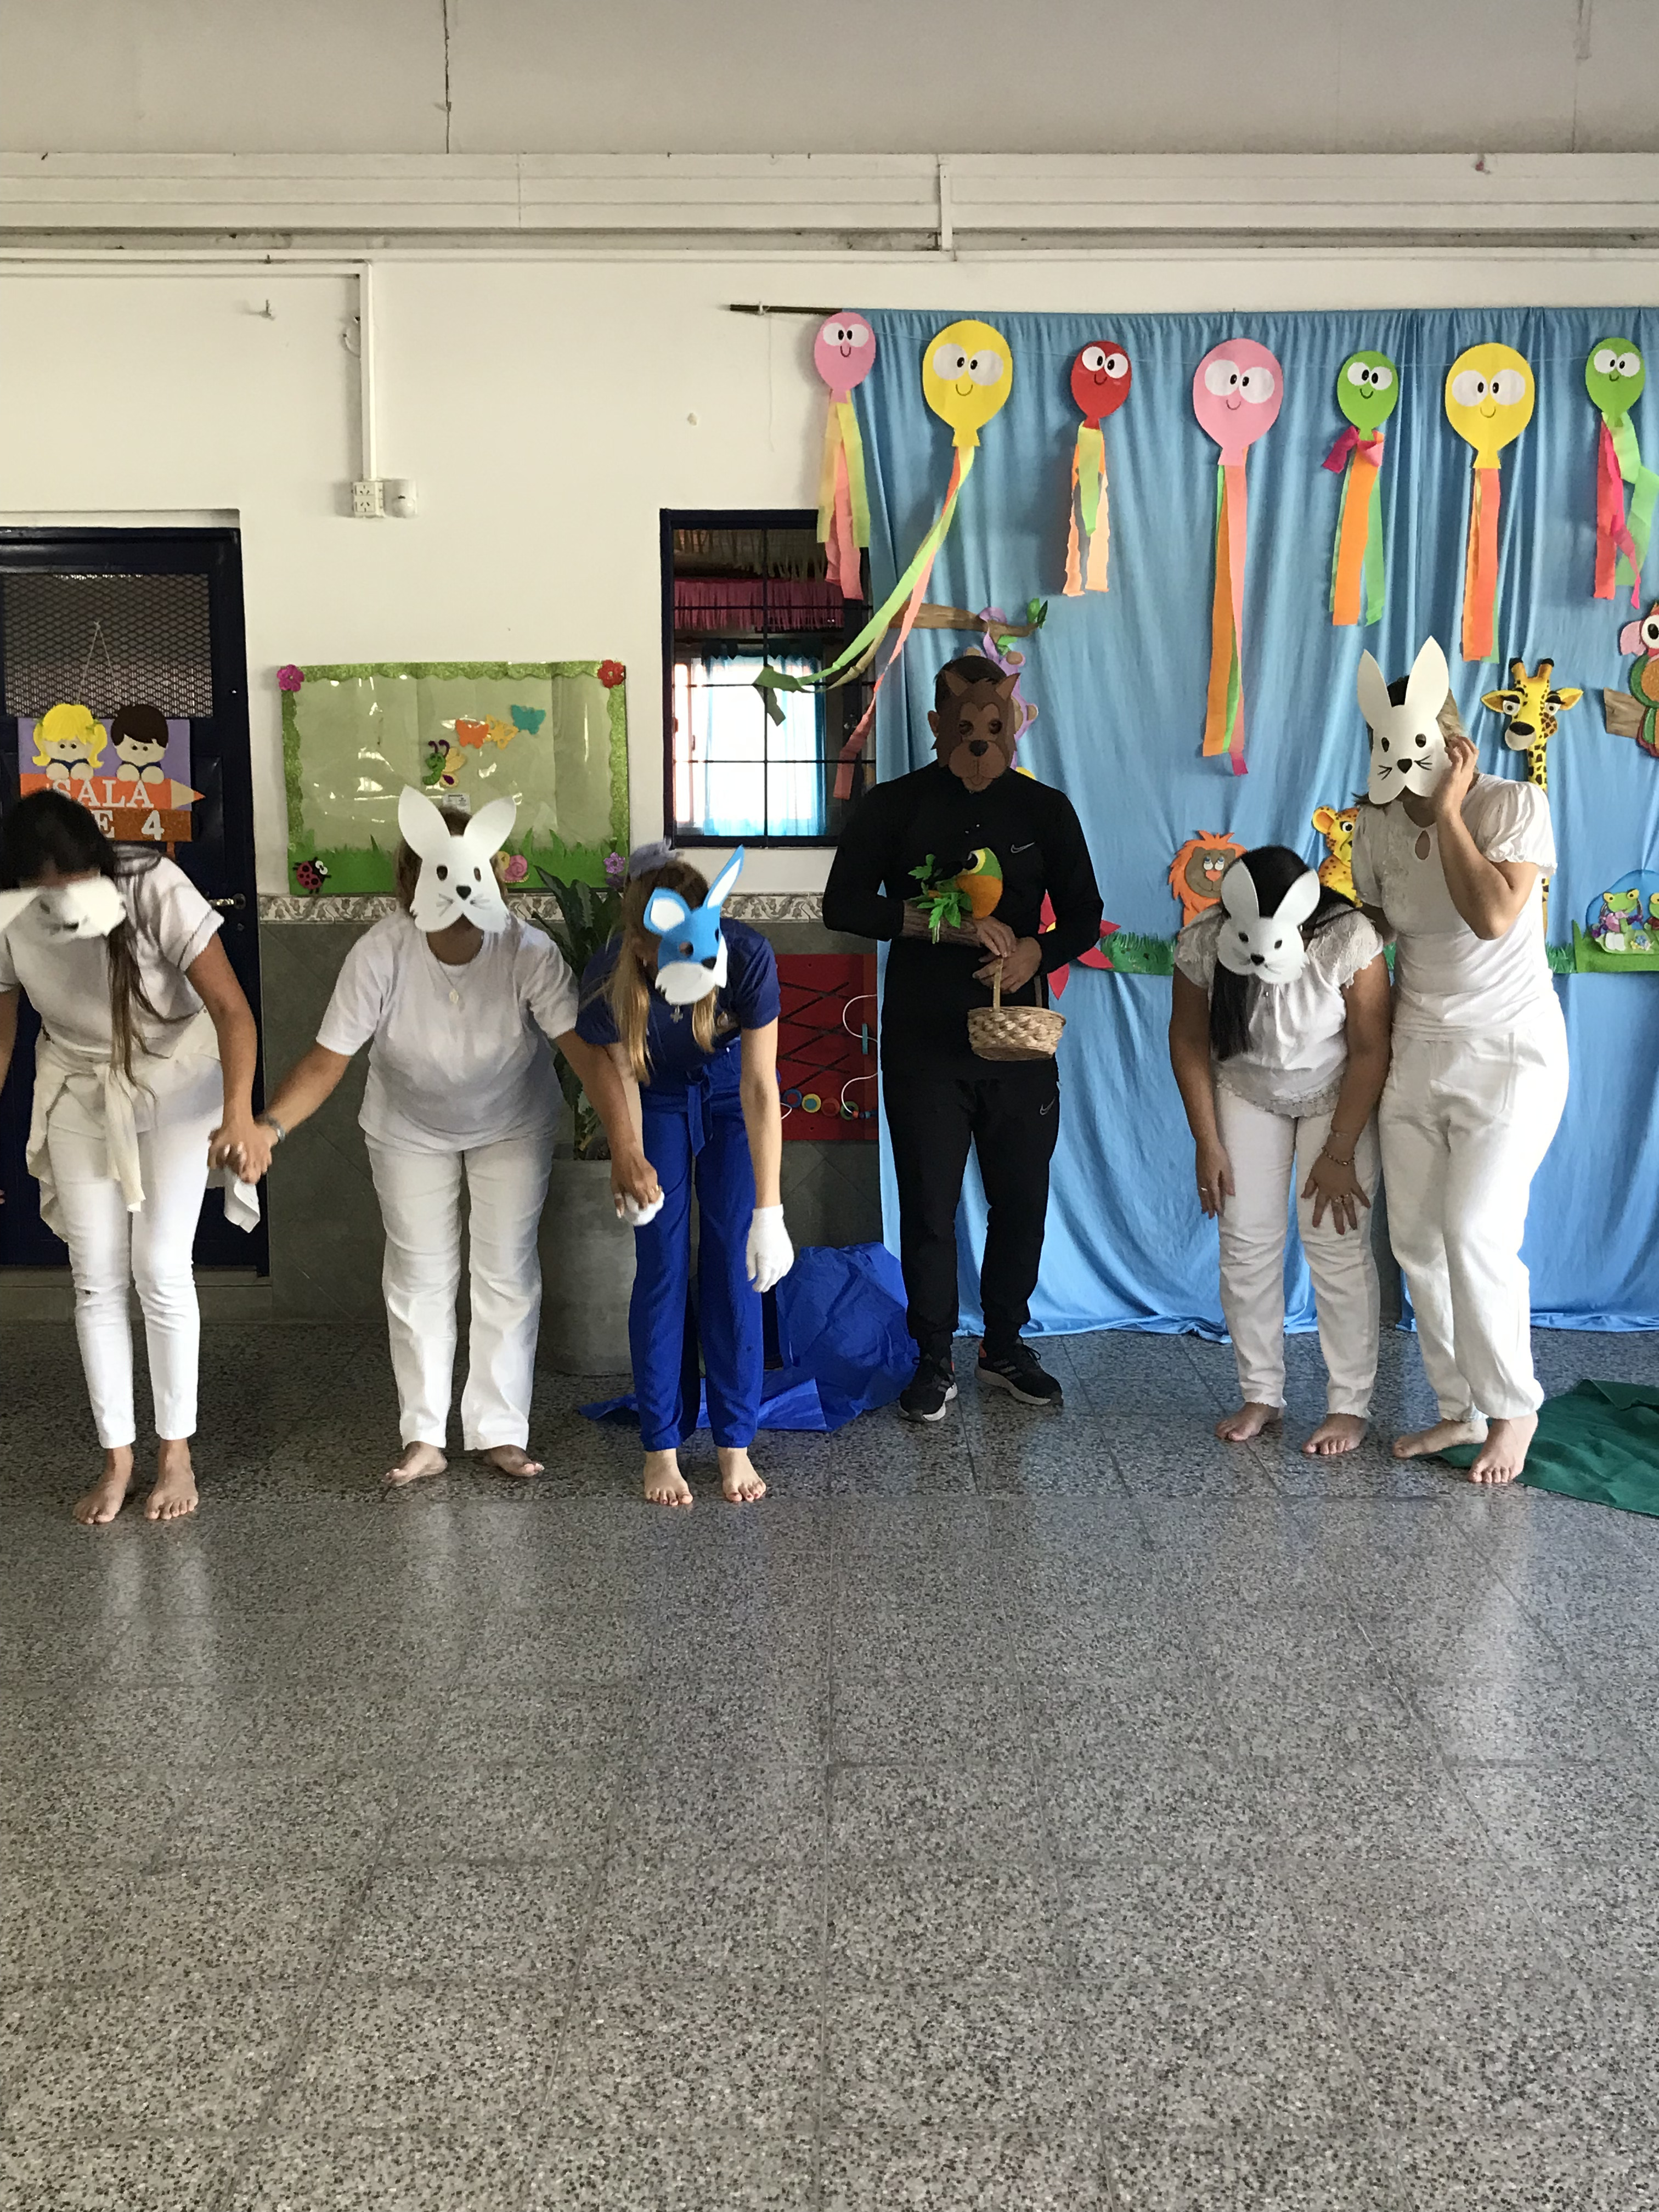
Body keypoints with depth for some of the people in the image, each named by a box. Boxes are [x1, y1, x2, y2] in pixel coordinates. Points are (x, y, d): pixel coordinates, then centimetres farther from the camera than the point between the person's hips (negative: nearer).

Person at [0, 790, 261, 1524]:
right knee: (96, 1278, 2)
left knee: (160, 1269, -7)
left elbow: (230, 1007, -29)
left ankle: (176, 1450, 10)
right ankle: (117, 1457, 15)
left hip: (176, 1082, -3)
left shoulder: (156, 891, -28)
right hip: (78, 1093, 3)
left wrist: (239, 1109, -39)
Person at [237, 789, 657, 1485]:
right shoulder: (379, 954, -29)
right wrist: (269, 1125, -45)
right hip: (410, 1129, 1)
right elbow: (328, 1059, -28)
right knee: (420, 1276, 6)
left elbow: (586, 1050, -36)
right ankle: (424, 1438, 19)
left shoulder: (528, 950, -31)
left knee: (507, 1273, 3)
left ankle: (500, 1433, 16)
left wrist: (624, 1149, -45)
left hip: (512, 1125, 0)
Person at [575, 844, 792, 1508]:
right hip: (660, 1100, 0)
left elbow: (761, 1088, -32)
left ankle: (735, 1443, 9)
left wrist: (769, 1215, -32)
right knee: (661, 1264, -3)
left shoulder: (748, 956, -36)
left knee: (733, 1263, -2)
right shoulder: (611, 980, -33)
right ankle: (661, 1446, 8)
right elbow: (623, 1079, -14)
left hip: (731, 1097, 0)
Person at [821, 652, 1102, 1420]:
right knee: (928, 1202, 3)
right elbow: (843, 903, -10)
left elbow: (1084, 916, 9)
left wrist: (1036, 952, -13)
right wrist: (947, 926, -20)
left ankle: (1004, 1347, 26)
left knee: (1022, 1198, 8)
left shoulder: (1044, 809, 6)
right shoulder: (895, 806, -1)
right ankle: (934, 1359, 17)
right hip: (923, 1036, -2)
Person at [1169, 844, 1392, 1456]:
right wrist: (1209, 1145, -8)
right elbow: (1189, 1041, -9)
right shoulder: (1202, 944, -23)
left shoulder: (1349, 941, -30)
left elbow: (1369, 1050, -21)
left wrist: (1339, 1153, -19)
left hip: (1338, 1093, -2)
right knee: (1245, 1243, -1)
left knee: (1335, 1241, -9)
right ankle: (1261, 1396, 11)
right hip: (1247, 1090, 3)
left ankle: (1350, 1406, 2)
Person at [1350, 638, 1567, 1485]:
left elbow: (1493, 916, -27)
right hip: (1415, 1055, 5)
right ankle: (1460, 1409, 19)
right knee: (1416, 1239, 4)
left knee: (1476, 1234, -13)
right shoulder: (1377, 825, 1)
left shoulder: (1514, 805, -13)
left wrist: (1448, 813, -21)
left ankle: (1512, 1410, 8)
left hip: (1509, 1054, -5)